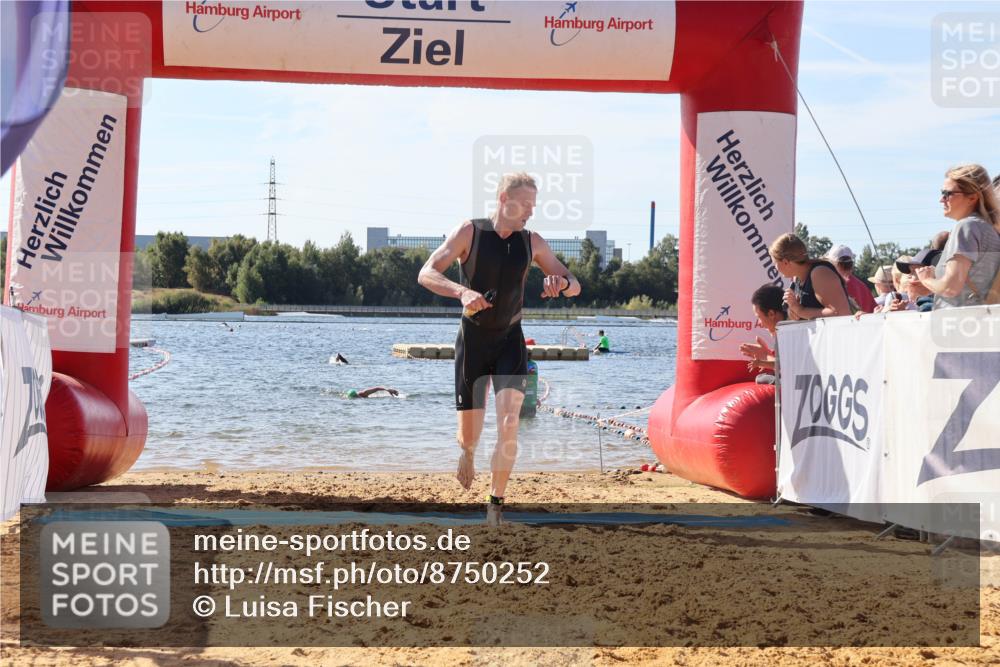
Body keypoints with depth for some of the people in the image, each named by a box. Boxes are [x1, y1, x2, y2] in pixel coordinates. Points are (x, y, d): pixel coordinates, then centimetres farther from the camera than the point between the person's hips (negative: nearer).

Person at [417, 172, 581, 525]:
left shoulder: (532, 242, 1)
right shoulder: (469, 232, -9)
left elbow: (575, 286, 6)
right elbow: (426, 274, -16)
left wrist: (561, 281, -20)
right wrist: (462, 291, -36)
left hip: (510, 340, 2)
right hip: (472, 340, -1)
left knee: (509, 424, -18)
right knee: (470, 435, 4)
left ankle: (495, 504, -9)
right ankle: (466, 453, 43)